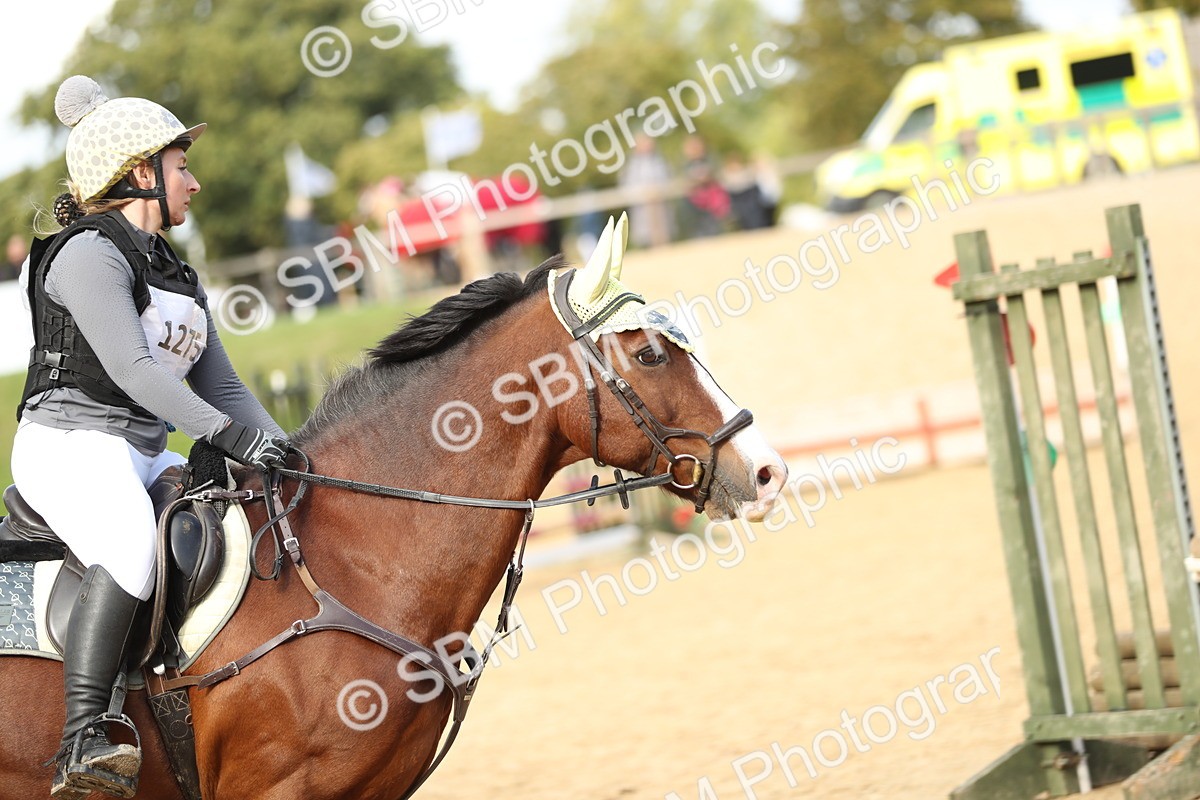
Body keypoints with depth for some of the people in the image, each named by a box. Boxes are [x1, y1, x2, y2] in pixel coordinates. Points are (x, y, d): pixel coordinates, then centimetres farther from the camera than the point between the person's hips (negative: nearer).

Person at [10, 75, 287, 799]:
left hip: (146, 454, 10)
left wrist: (283, 453, 2)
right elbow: (132, 370, -17)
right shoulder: (90, 253, -6)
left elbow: (222, 385, 18)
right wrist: (231, 436, -23)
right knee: (132, 548, -36)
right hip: (68, 442, -10)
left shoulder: (181, 280, 23)